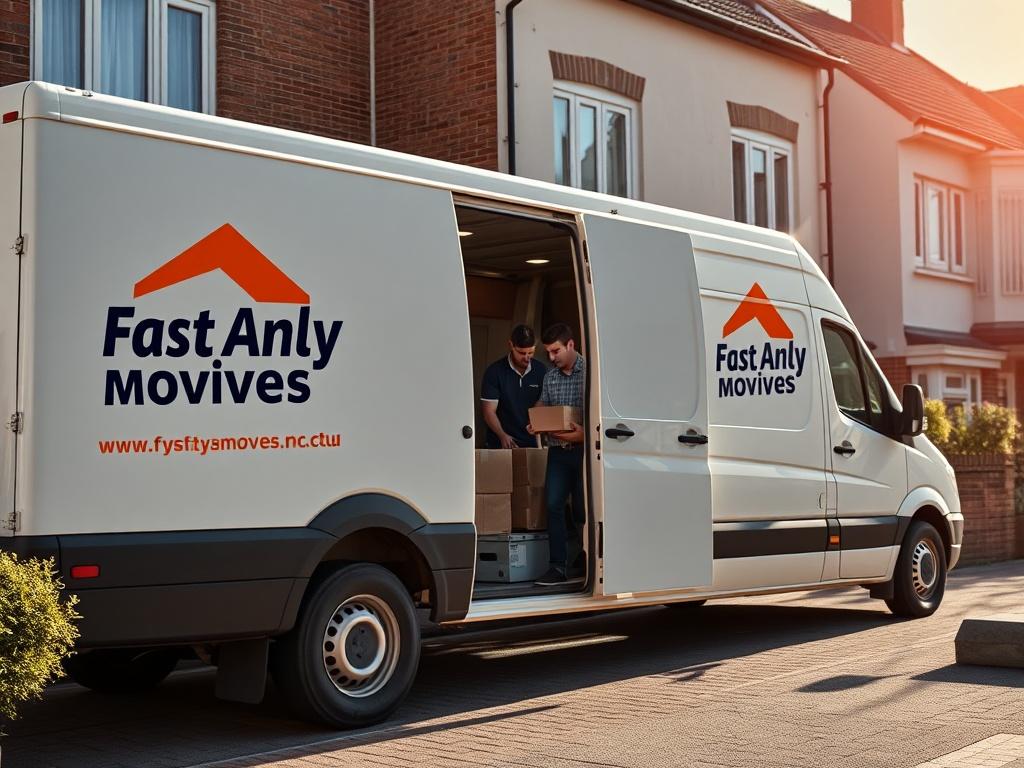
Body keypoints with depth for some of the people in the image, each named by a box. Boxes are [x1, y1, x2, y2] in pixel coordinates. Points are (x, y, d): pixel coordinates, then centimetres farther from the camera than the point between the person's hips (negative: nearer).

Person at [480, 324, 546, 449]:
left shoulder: (541, 371, 3)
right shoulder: (494, 372, -6)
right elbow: (489, 412, -8)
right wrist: (502, 436, -25)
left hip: (532, 443, 2)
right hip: (500, 446, -2)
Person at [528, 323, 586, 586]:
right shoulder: (549, 377, 12)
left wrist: (584, 434, -21)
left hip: (584, 449, -5)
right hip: (558, 451, 5)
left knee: (582, 508, 2)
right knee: (553, 504, -5)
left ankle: (585, 562, 19)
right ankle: (558, 566, -2)